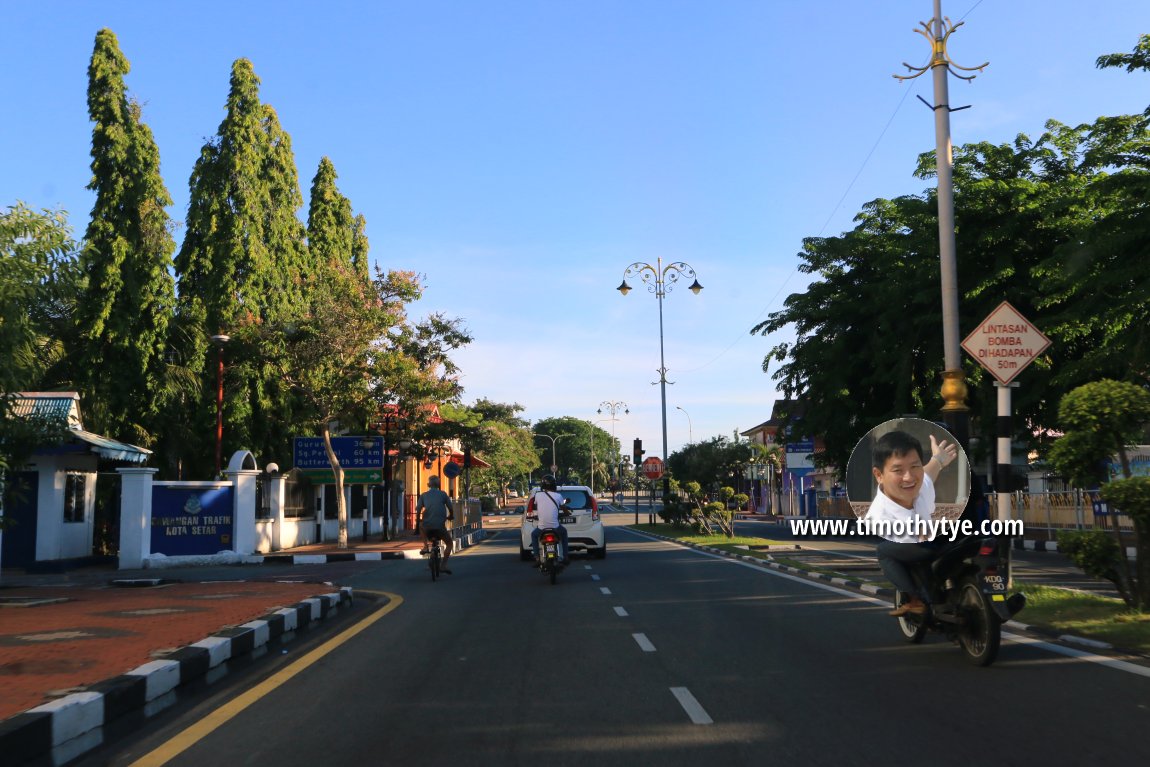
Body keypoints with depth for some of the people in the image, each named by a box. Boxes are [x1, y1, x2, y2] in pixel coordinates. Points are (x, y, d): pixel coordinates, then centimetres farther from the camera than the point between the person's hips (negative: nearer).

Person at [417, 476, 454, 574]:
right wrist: (451, 516, 29)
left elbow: (418, 509, 3)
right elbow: (451, 509, 8)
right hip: (440, 526, -2)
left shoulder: (423, 495, 11)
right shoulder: (443, 494, 9)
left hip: (427, 526, 2)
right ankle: (443, 565, 4)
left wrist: (419, 519, 22)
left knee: (421, 526, 38)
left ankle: (426, 546, 21)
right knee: (449, 543, 20)